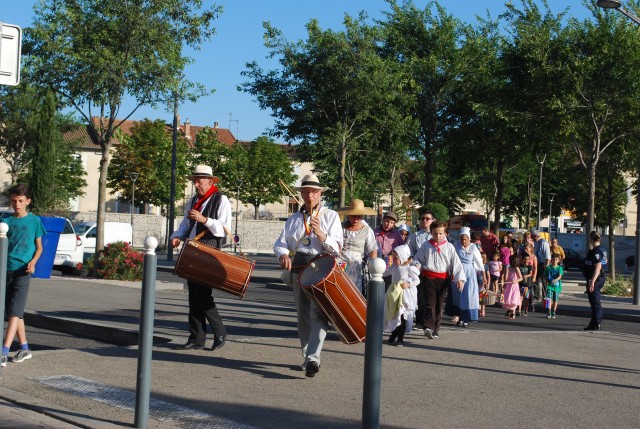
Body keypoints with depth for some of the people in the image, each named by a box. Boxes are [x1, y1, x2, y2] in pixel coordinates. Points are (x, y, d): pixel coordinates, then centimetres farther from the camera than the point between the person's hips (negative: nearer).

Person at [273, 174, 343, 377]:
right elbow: (280, 243, 11)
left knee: (318, 313, -19)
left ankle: (313, 358, -25)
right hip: (298, 269, 4)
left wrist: (321, 234, -20)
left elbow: (337, 248, -2)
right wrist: (283, 255, -13)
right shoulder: (293, 219, 17)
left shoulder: (330, 216, 5)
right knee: (303, 316, 10)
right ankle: (307, 357, 22)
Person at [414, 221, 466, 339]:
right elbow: (418, 260, 11)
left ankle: (435, 329, 16)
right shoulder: (426, 246, 5)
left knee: (439, 304, 8)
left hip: (443, 279, 1)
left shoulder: (449, 247, 4)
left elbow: (456, 263, -1)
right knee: (429, 303, -12)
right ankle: (429, 327, -23)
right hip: (428, 277, -1)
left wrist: (460, 278, -10)